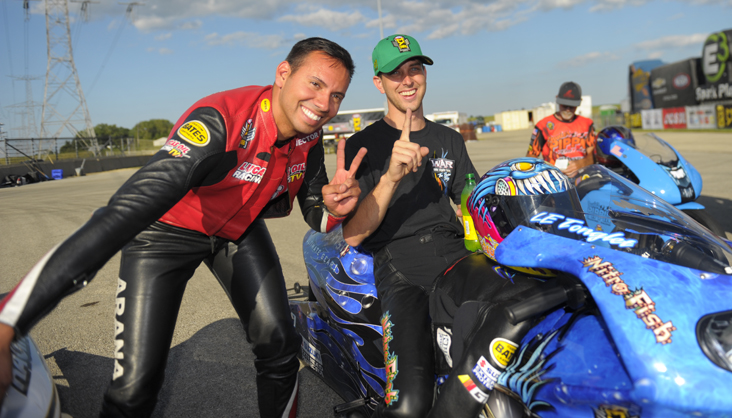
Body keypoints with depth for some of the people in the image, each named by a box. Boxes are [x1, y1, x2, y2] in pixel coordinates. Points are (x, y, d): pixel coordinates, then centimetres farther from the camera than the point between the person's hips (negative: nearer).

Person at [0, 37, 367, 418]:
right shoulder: (221, 120, -36)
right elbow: (122, 214, -44)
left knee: (279, 349, 2)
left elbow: (315, 215, 0)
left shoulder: (309, 137, -14)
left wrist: (335, 206, -28)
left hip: (239, 228, 6)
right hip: (168, 230, -5)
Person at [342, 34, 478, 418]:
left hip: (454, 254, 5)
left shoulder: (449, 140, 21)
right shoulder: (363, 144, 6)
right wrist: (392, 176, -19)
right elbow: (352, 236, -4)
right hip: (399, 264, -4)